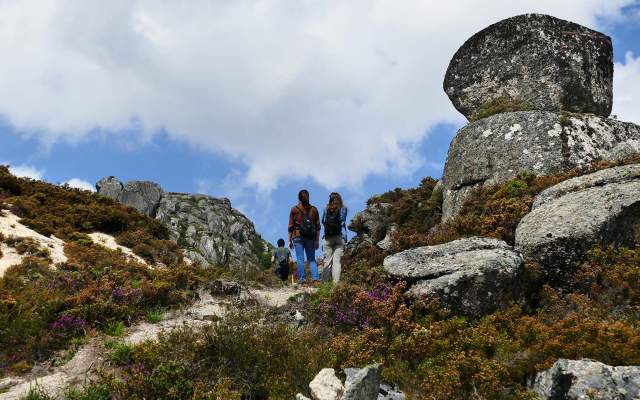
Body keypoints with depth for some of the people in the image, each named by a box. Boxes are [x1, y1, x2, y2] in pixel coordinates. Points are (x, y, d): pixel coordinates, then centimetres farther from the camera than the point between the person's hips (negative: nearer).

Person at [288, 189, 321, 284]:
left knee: (300, 259, -1)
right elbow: (318, 226, 7)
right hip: (311, 237, 2)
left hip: (298, 237, -2)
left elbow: (291, 226, 1)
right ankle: (315, 279, -9)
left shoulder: (294, 209, 1)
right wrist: (317, 240, 12)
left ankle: (303, 280, -5)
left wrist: (290, 240, 7)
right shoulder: (314, 209, 7)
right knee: (312, 259, 6)